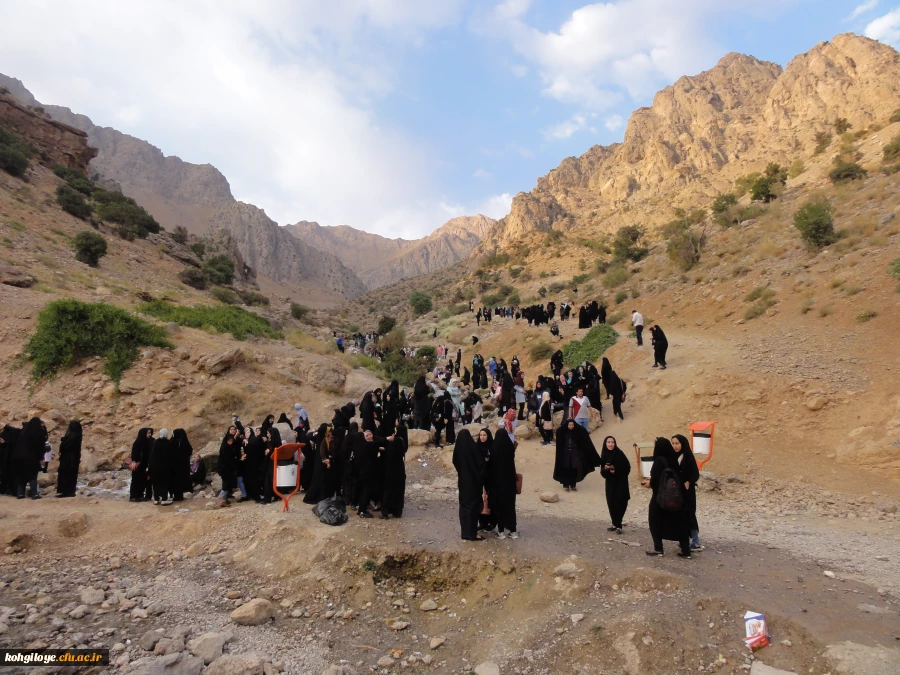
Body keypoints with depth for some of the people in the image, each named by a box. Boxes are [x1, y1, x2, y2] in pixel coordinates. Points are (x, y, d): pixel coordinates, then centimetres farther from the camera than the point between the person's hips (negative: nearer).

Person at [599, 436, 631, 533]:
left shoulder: (619, 454, -11)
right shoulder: (604, 455, 2)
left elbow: (627, 467, -9)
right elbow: (602, 472, 5)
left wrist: (616, 471, -18)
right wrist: (606, 469, -16)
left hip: (621, 482, -4)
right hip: (610, 482, 5)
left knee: (619, 502, -7)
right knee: (611, 503, 5)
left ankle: (618, 525, 2)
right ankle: (615, 524, 18)